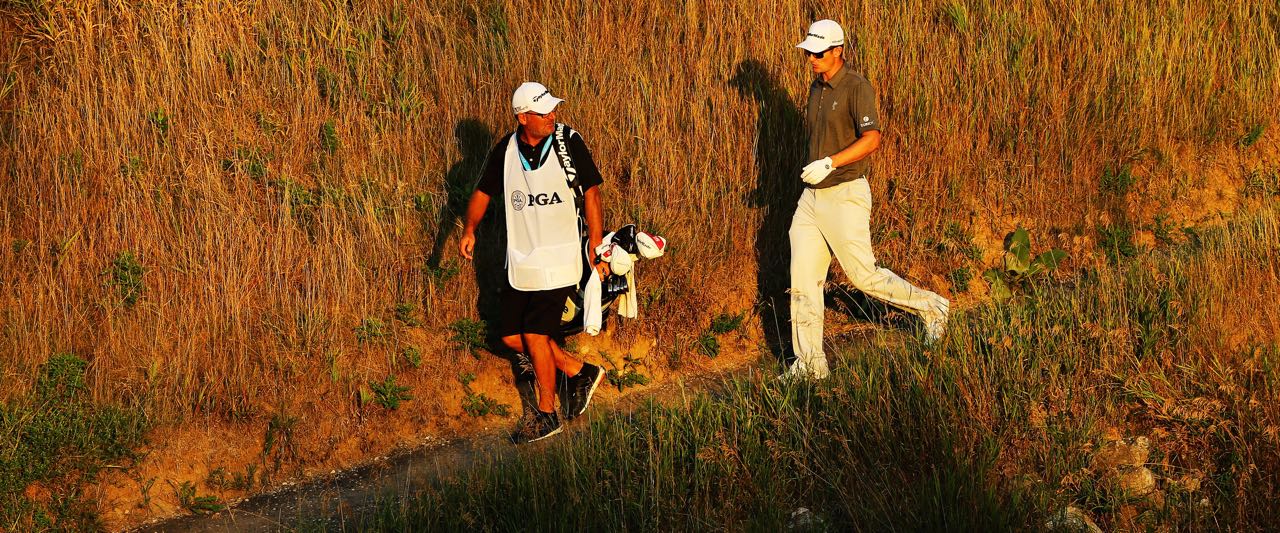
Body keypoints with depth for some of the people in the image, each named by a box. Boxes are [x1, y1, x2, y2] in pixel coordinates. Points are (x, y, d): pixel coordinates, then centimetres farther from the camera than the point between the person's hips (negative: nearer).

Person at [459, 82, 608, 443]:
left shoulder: (568, 142, -9)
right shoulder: (506, 151, -1)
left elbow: (591, 193, -4)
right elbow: (484, 192, 12)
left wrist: (596, 248, -6)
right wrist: (470, 230, -4)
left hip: (559, 260, -5)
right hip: (520, 260, 5)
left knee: (535, 334, -8)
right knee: (512, 336, 6)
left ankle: (546, 414, 10)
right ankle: (578, 371, 25)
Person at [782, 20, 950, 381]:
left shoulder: (857, 87, -15)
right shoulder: (817, 87, 11)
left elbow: (872, 140, -27)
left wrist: (829, 164, -35)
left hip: (846, 197, -8)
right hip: (812, 199, 8)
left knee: (863, 276, -1)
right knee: (802, 280, 1)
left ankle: (930, 308, 21)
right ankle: (809, 364, 5)